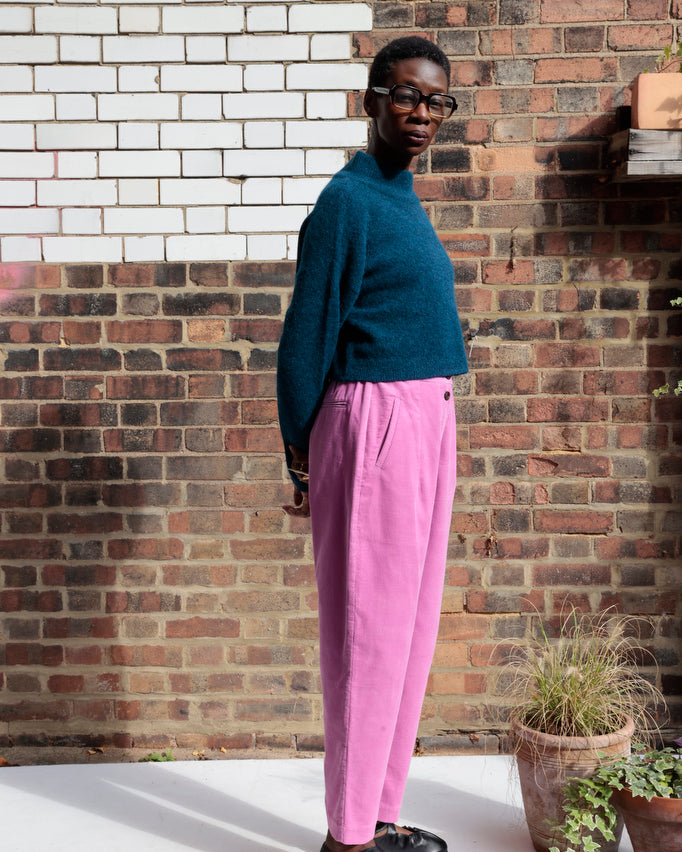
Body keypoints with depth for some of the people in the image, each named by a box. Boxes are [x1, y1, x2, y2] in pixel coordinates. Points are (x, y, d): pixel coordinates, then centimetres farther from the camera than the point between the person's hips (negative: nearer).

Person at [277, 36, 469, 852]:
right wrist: (300, 456, -7)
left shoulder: (403, 199, 16)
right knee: (370, 630, -1)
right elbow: (307, 337, -11)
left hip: (428, 422, 9)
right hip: (375, 423, -9)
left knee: (412, 628, 14)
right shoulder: (347, 201, -11)